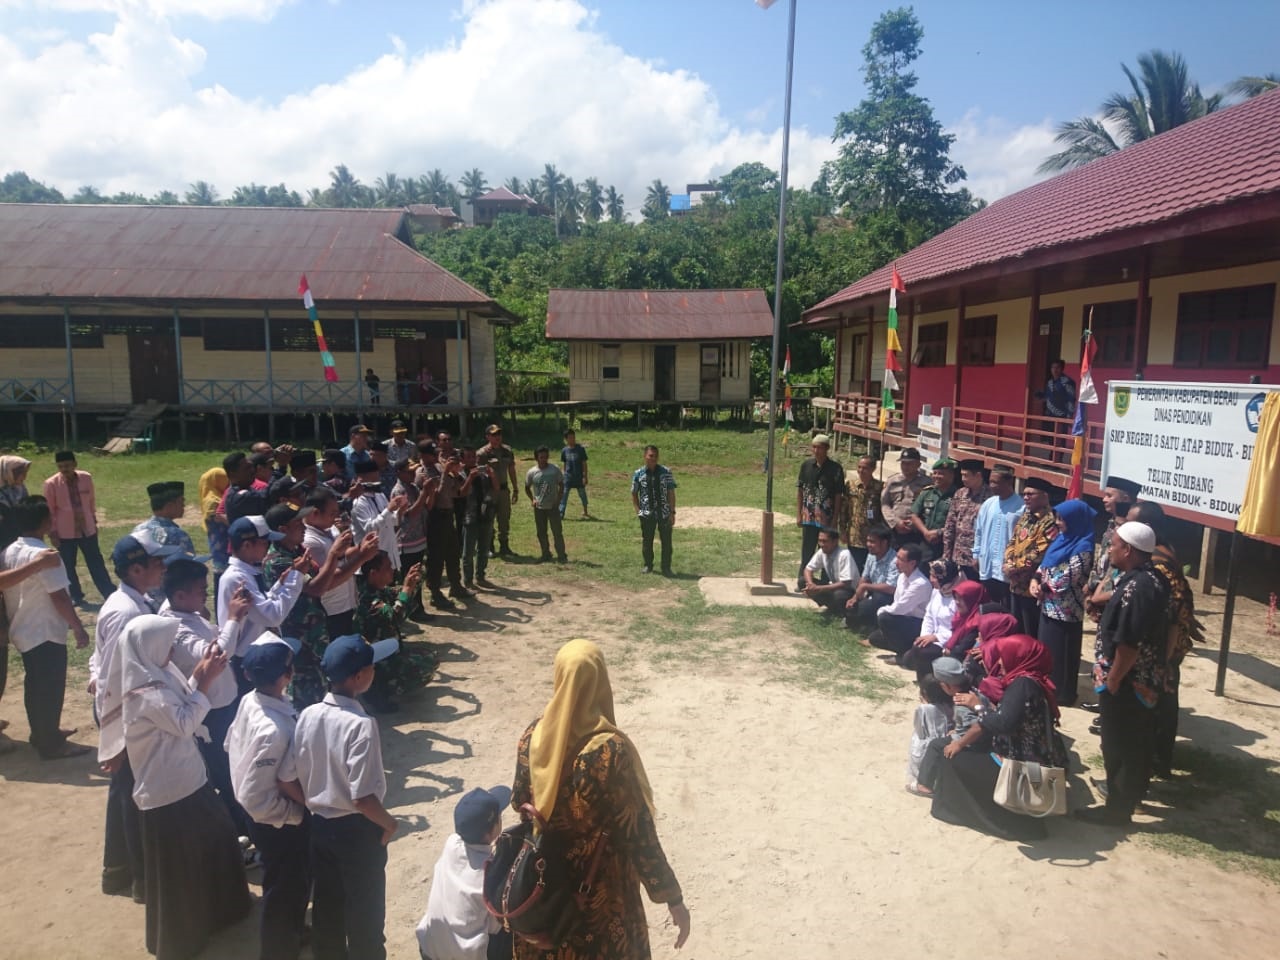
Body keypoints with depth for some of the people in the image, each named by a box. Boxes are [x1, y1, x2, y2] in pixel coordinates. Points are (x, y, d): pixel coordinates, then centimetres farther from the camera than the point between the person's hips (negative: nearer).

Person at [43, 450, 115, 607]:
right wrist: (52, 533, -4)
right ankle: (75, 596, 23)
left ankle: (110, 594, 11)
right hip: (65, 533, -2)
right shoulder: (51, 484, -11)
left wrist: (94, 521, 14)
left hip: (88, 529, 2)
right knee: (68, 566, 9)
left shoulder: (86, 478, -4)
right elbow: (49, 510, -5)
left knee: (96, 563, 8)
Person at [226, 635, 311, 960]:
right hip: (277, 823, -9)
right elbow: (255, 800, -32)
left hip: (277, 818, 9)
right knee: (284, 891, 17)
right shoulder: (274, 730, -37)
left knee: (296, 881, 32)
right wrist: (299, 811, -15)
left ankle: (293, 932, 56)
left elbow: (231, 745, 5)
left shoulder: (249, 700, -12)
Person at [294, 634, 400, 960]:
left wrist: (316, 806, 15)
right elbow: (362, 798, -27)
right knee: (365, 911, 15)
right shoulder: (361, 725, -28)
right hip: (357, 829, -6)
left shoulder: (307, 715, -9)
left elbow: (294, 780, -1)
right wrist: (390, 824, -9)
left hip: (319, 824, 6)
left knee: (326, 906, 24)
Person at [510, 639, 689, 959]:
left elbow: (518, 801, 2)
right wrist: (673, 898, -13)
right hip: (599, 892, -4)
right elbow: (638, 836, -24)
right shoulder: (610, 750, -31)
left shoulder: (535, 735, -15)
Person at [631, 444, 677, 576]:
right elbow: (634, 494, 9)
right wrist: (638, 511, 1)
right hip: (646, 514, 0)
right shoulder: (638, 474, -1)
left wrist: (672, 512, -4)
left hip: (664, 513, 0)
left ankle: (666, 568, 17)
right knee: (646, 541, 11)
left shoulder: (666, 472, -2)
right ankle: (648, 565, 29)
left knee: (666, 541, 4)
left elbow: (671, 493, 0)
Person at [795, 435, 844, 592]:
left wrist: (835, 519, -8)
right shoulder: (807, 464, 2)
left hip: (826, 519, -2)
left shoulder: (835, 469, -7)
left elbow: (838, 496, -5)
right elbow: (799, 490, 7)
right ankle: (802, 582, 19)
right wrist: (798, 514, 4)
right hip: (808, 517, 2)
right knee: (806, 551, 9)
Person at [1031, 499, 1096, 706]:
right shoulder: (1062, 539, 8)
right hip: (1049, 606, 9)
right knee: (1047, 649, 18)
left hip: (1065, 610, -9)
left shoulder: (1083, 548, -20)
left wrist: (1043, 587, -8)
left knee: (1061, 652, 4)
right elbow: (1046, 563, 13)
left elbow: (1066, 580, -22)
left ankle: (1063, 694, 17)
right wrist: (1036, 580, -4)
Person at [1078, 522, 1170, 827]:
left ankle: (1118, 808, 15)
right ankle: (1133, 790, 40)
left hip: (1126, 682, -10)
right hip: (1145, 679, 10)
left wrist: (1112, 681, -19)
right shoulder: (1150, 579, 6)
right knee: (1136, 742, 24)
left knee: (1119, 746, 3)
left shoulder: (1136, 587, -27)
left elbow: (1129, 644, -27)